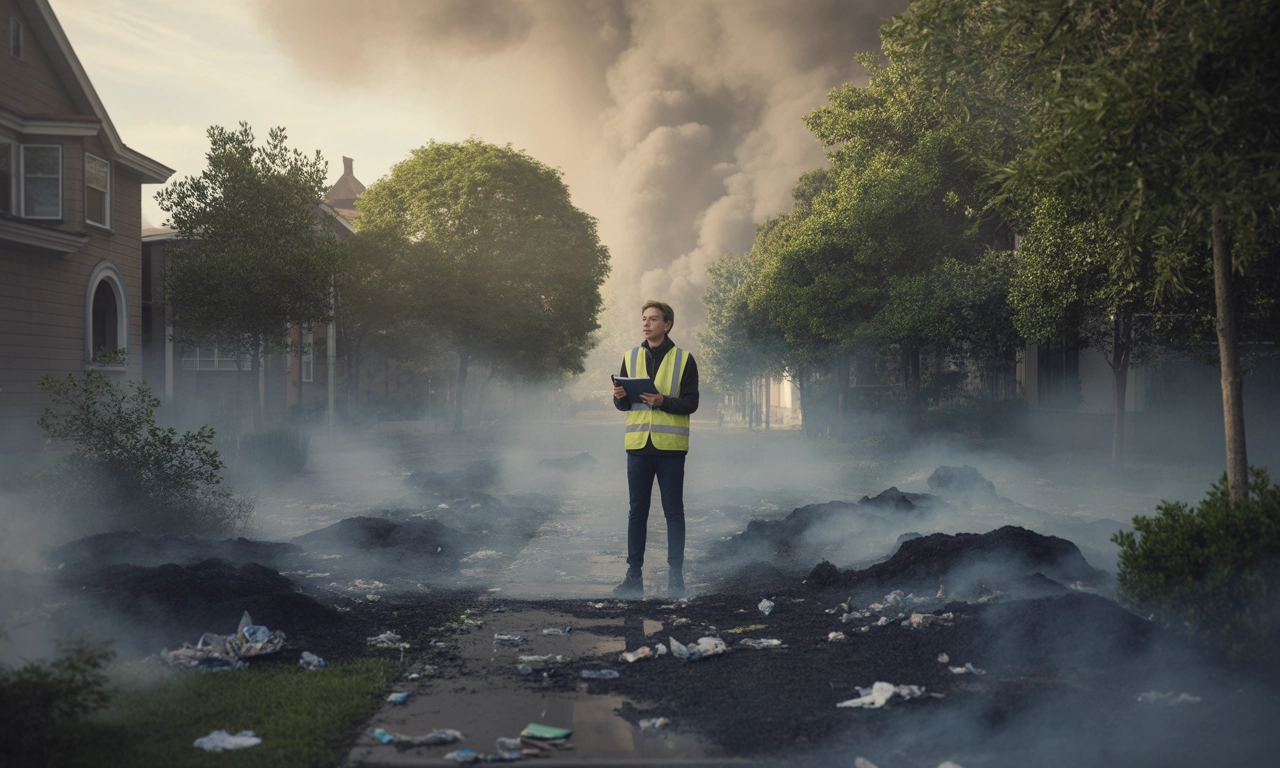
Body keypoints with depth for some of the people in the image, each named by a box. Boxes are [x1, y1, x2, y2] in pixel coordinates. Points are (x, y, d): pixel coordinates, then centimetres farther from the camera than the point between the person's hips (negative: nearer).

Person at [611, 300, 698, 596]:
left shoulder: (683, 359, 0)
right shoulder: (631, 358, 12)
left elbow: (691, 403, -4)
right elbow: (622, 405, 15)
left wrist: (663, 401, -20)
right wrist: (620, 397, -8)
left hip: (670, 446, -3)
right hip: (638, 444, 3)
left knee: (673, 511, 2)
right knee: (637, 511, 6)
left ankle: (675, 574, 8)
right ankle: (634, 574, 10)